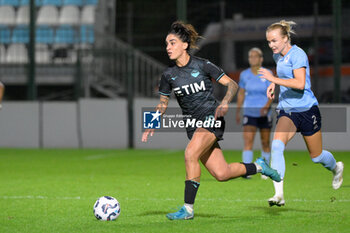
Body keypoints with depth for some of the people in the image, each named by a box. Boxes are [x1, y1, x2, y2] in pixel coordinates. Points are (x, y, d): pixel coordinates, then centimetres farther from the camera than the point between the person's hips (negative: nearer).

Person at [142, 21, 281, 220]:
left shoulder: (202, 65, -7)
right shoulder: (168, 75, 4)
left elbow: (232, 84, -4)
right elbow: (163, 102, 16)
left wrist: (225, 102, -23)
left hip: (211, 117, -5)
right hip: (193, 125, 5)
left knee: (190, 154, -28)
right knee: (221, 174, -1)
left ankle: (188, 209, -21)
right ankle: (258, 167, 28)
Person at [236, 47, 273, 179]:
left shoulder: (268, 74, -3)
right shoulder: (244, 75, 4)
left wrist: (266, 106, -25)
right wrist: (238, 110, 16)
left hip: (264, 113, 0)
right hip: (249, 113, 0)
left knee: (265, 143, 9)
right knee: (248, 141, -16)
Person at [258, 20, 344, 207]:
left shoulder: (297, 54, -17)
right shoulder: (278, 56, 7)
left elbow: (300, 83, -29)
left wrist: (274, 79, -33)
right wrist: (273, 84, 14)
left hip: (307, 109, -5)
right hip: (286, 110, 6)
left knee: (316, 156, 9)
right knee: (276, 145, -23)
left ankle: (336, 168, 46)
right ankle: (279, 194, -28)